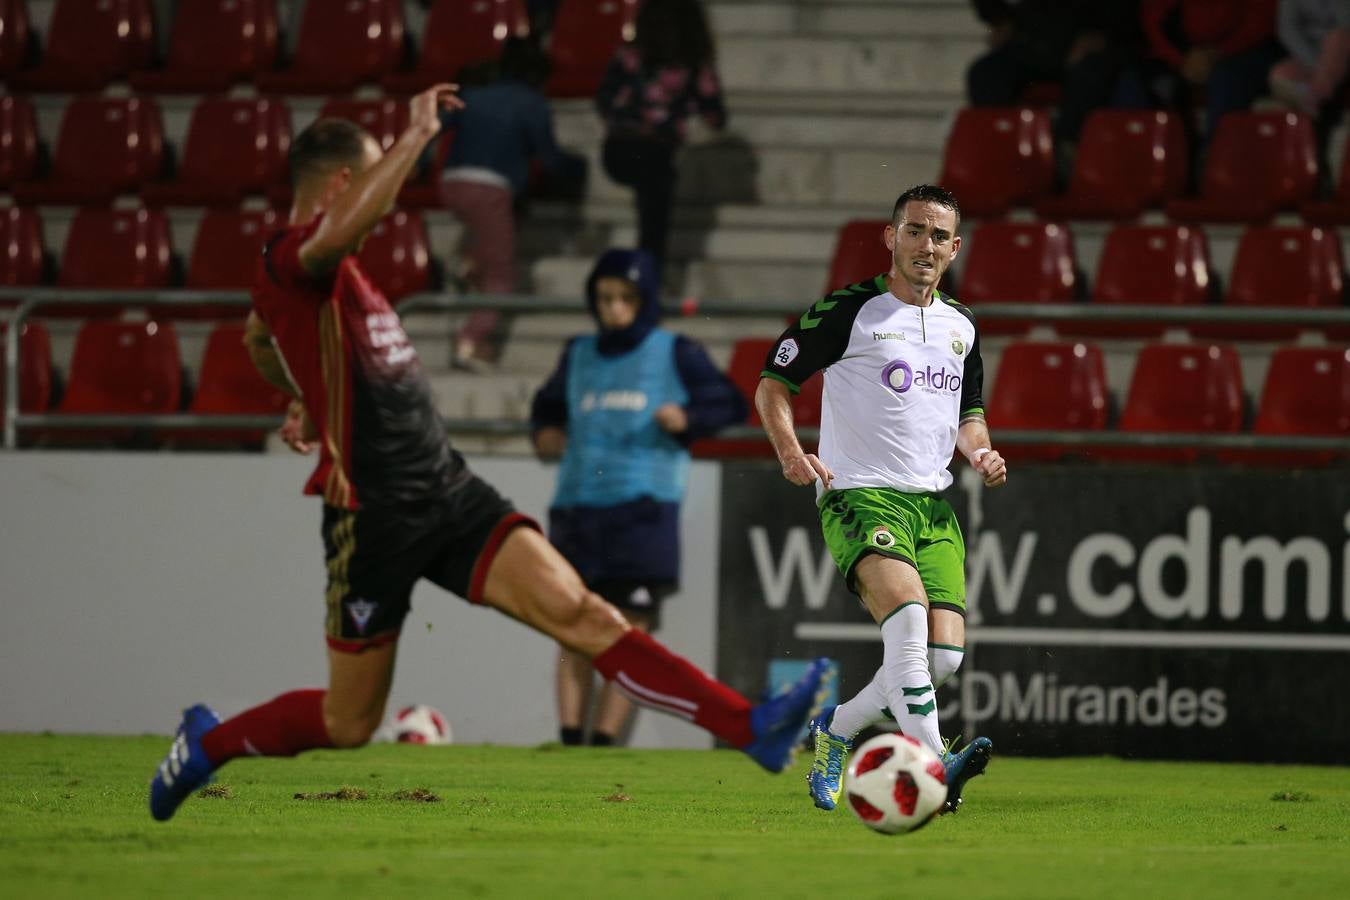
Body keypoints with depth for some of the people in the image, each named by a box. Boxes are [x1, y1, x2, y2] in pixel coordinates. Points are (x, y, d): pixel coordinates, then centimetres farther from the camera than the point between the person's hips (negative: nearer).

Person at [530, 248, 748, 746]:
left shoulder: (675, 354, 4)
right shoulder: (579, 355, 15)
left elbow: (730, 404, 5)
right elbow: (549, 403, 29)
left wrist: (688, 419, -13)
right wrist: (545, 432, 8)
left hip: (643, 510, -4)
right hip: (577, 507, 4)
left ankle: (604, 742, -7)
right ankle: (569, 740, 3)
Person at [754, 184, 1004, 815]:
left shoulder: (960, 326, 15)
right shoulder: (847, 312, -3)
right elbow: (772, 382, 1)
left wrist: (979, 452, 6)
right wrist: (790, 451, -16)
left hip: (934, 503, 6)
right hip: (859, 497, -6)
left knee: (945, 655, -7)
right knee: (908, 614, -31)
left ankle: (835, 731, 18)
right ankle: (934, 767, -38)